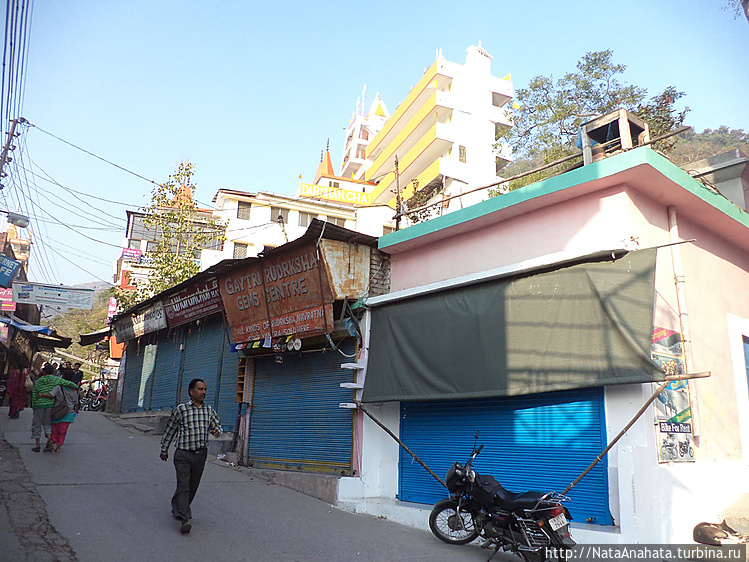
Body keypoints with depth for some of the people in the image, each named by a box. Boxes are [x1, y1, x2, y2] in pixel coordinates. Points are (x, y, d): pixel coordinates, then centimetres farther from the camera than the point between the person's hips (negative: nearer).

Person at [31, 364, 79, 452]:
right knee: (48, 424, 14)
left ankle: (37, 446, 12)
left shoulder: (37, 382, 3)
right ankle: (49, 439, -11)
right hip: (50, 405, 0)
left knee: (37, 425, 13)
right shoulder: (56, 379, -2)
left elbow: (34, 396, 5)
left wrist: (34, 408, 13)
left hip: (39, 405, 0)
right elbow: (70, 384, -7)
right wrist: (76, 388, 12)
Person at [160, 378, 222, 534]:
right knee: (183, 486, -12)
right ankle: (184, 518, -11)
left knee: (193, 487, 14)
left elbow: (217, 424, 14)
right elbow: (170, 430, 4)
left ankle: (177, 509, 35)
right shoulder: (180, 410, -6)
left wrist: (217, 430, -11)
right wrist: (164, 450, 10)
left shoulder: (209, 410, 4)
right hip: (183, 454, -4)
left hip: (201, 455, 4)